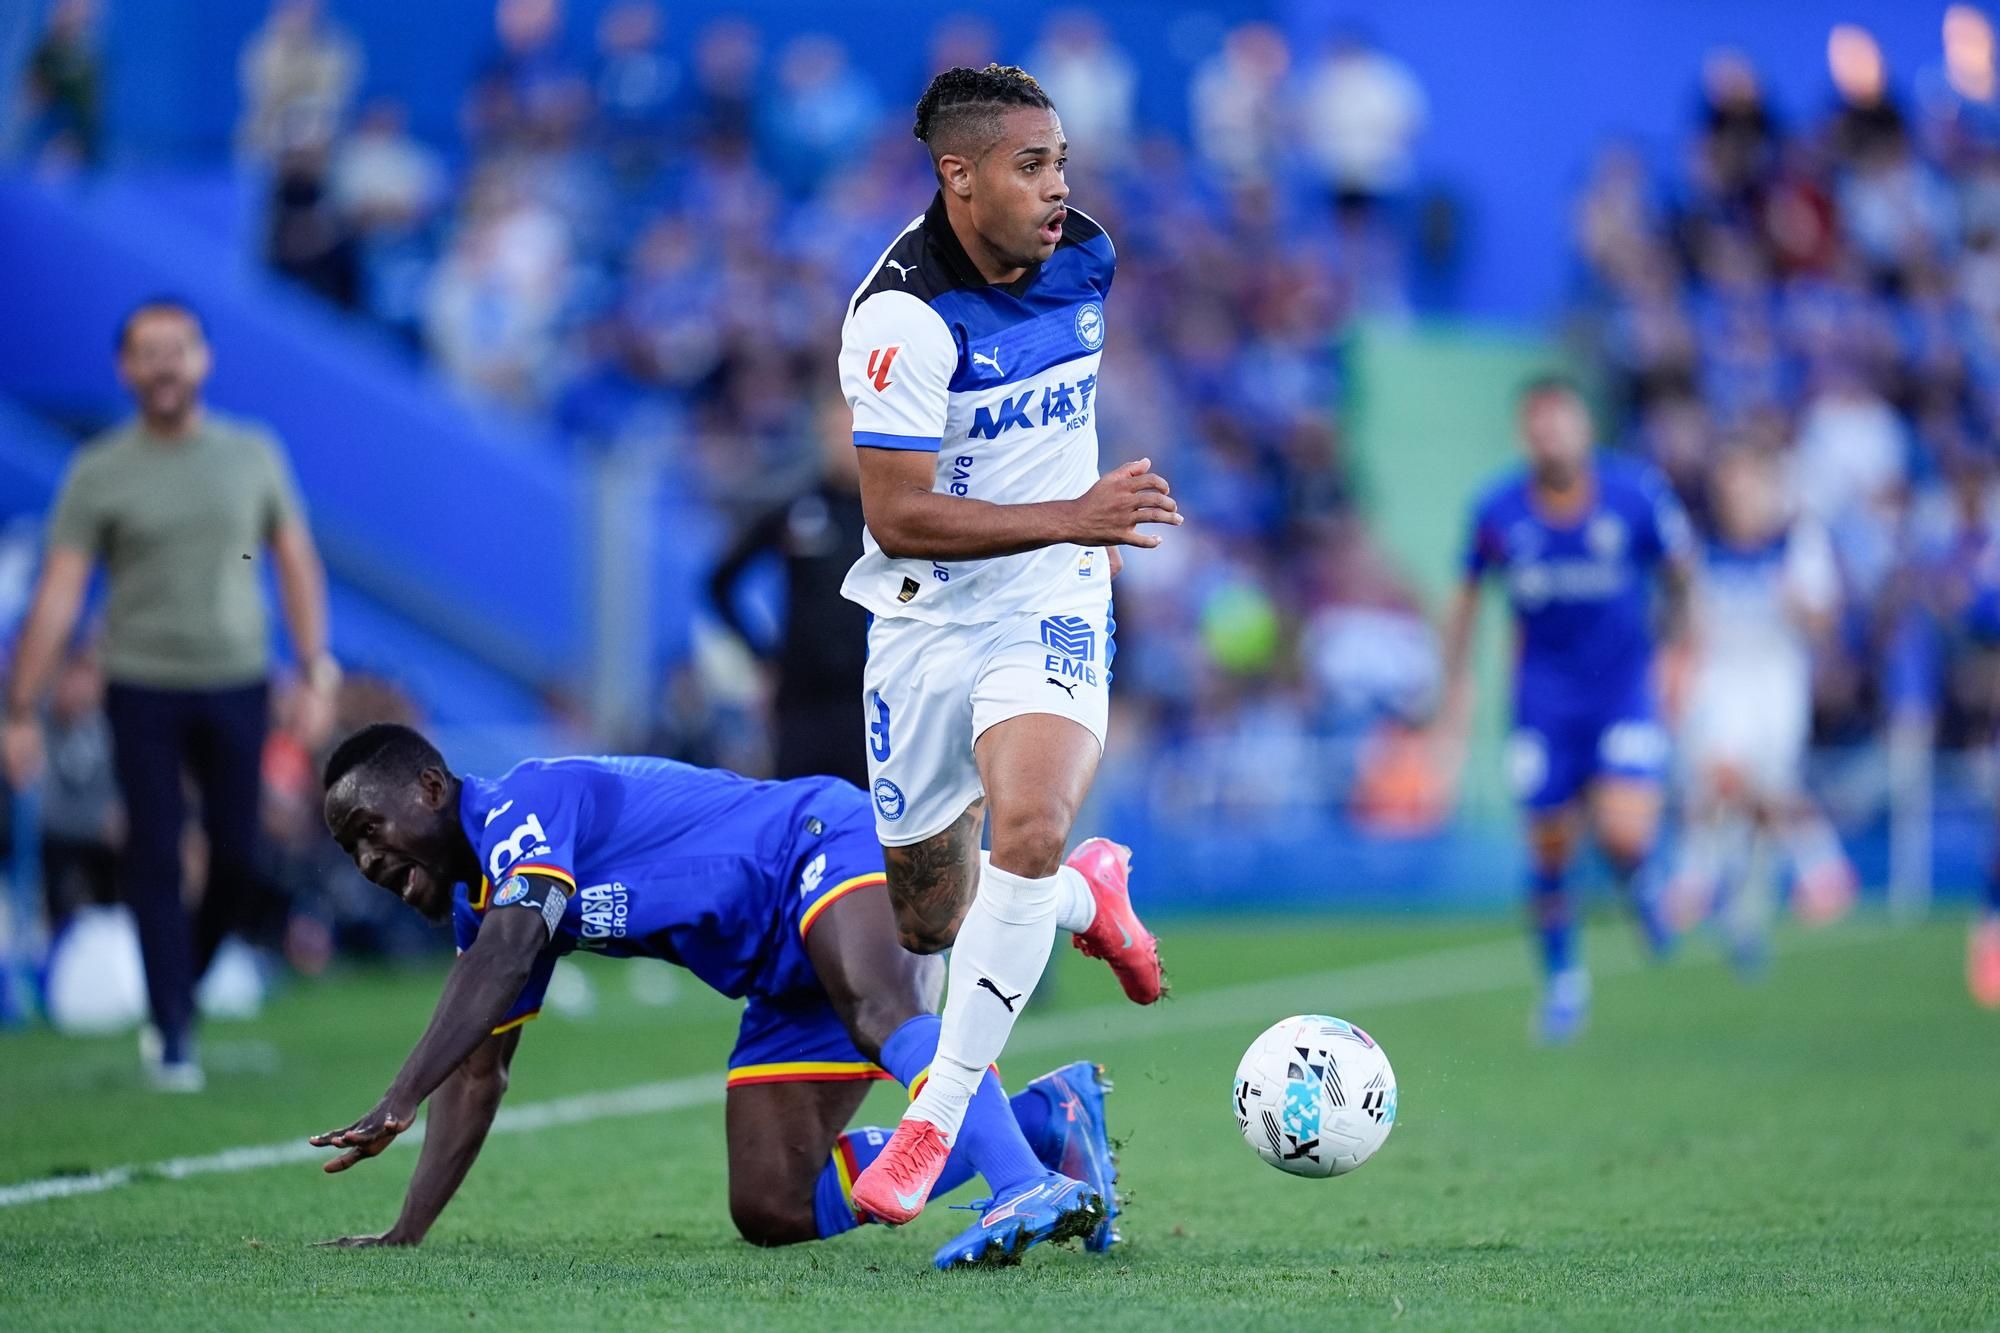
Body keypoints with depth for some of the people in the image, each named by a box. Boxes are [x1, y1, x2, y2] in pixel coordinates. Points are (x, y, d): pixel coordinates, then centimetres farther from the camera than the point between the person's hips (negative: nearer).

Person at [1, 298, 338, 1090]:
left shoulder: (253, 455, 6)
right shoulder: (99, 474, -2)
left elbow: (295, 561, 11)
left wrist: (316, 668, 3)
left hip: (237, 684, 2)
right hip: (143, 690, -2)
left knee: (237, 860, 0)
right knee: (155, 861, -5)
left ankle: (186, 987, 25)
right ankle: (172, 1037, 1)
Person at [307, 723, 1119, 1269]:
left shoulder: (525, 803, -13)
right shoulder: (476, 900, 16)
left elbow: (502, 962, -29)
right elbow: (477, 1070, 21)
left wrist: (398, 1104, -35)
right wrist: (407, 1232, 14)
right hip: (787, 980, 10)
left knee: (879, 1016, -41)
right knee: (771, 1209, -1)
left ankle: (1030, 1187, -63)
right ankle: (1047, 1118, 1)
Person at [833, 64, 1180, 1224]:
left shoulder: (1085, 258, -2)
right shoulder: (903, 312, -20)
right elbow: (898, 518, -24)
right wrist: (1074, 516, -28)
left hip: (1052, 607, 2)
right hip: (925, 619, -2)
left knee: (1027, 830, -27)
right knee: (931, 925, 8)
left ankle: (938, 1121, -16)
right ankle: (1088, 895, 42)